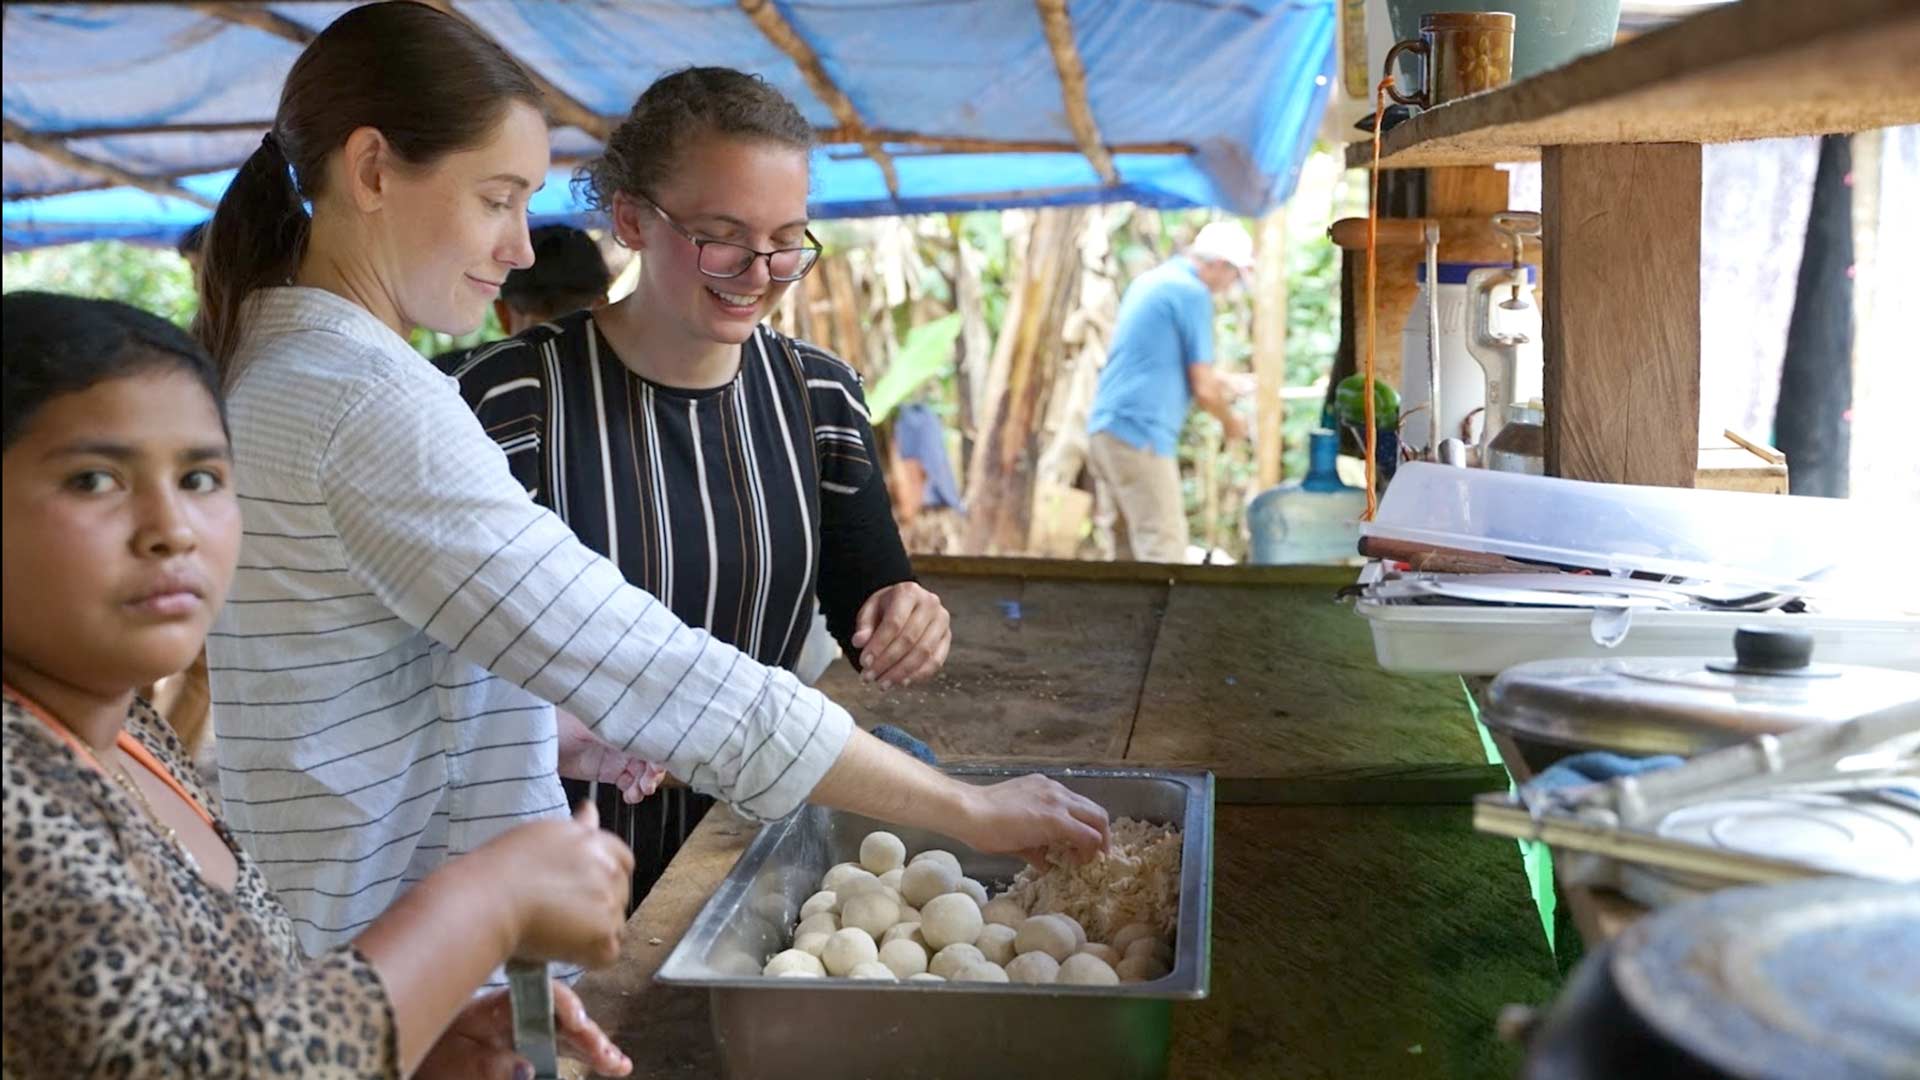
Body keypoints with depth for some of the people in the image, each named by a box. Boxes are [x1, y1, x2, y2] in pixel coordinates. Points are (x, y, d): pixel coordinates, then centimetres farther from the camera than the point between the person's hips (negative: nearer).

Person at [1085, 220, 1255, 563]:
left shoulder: (1150, 279, 17)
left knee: (1130, 548, 12)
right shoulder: (1193, 293, -9)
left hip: (1105, 427, 9)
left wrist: (1212, 379, 27)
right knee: (1164, 549, -8)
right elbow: (1204, 391, -9)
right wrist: (1230, 422, 9)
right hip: (1141, 434, -9)